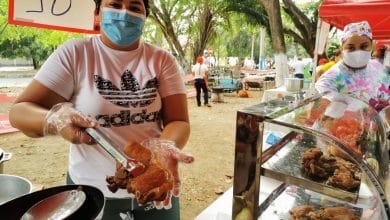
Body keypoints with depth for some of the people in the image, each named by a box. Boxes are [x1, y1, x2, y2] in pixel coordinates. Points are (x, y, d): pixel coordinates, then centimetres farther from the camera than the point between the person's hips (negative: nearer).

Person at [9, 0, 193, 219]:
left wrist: (166, 149, -30)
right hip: (93, 192, -1)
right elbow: (19, 111, -7)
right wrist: (56, 120, -30)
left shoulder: (163, 60, -3)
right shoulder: (74, 53, -7)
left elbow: (179, 121, -8)